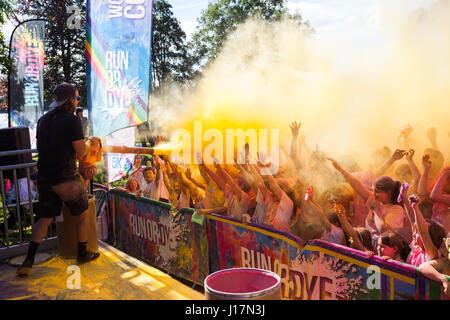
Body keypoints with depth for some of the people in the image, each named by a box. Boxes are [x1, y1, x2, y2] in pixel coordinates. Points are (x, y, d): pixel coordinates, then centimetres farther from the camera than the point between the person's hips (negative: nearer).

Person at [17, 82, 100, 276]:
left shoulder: (43, 120, 9)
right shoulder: (72, 120, -14)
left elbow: (40, 147, 19)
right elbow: (81, 152, -12)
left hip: (44, 178, 7)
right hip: (66, 178, -7)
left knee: (44, 218, 15)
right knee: (83, 214, 12)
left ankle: (28, 261, 8)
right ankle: (83, 254, 24)